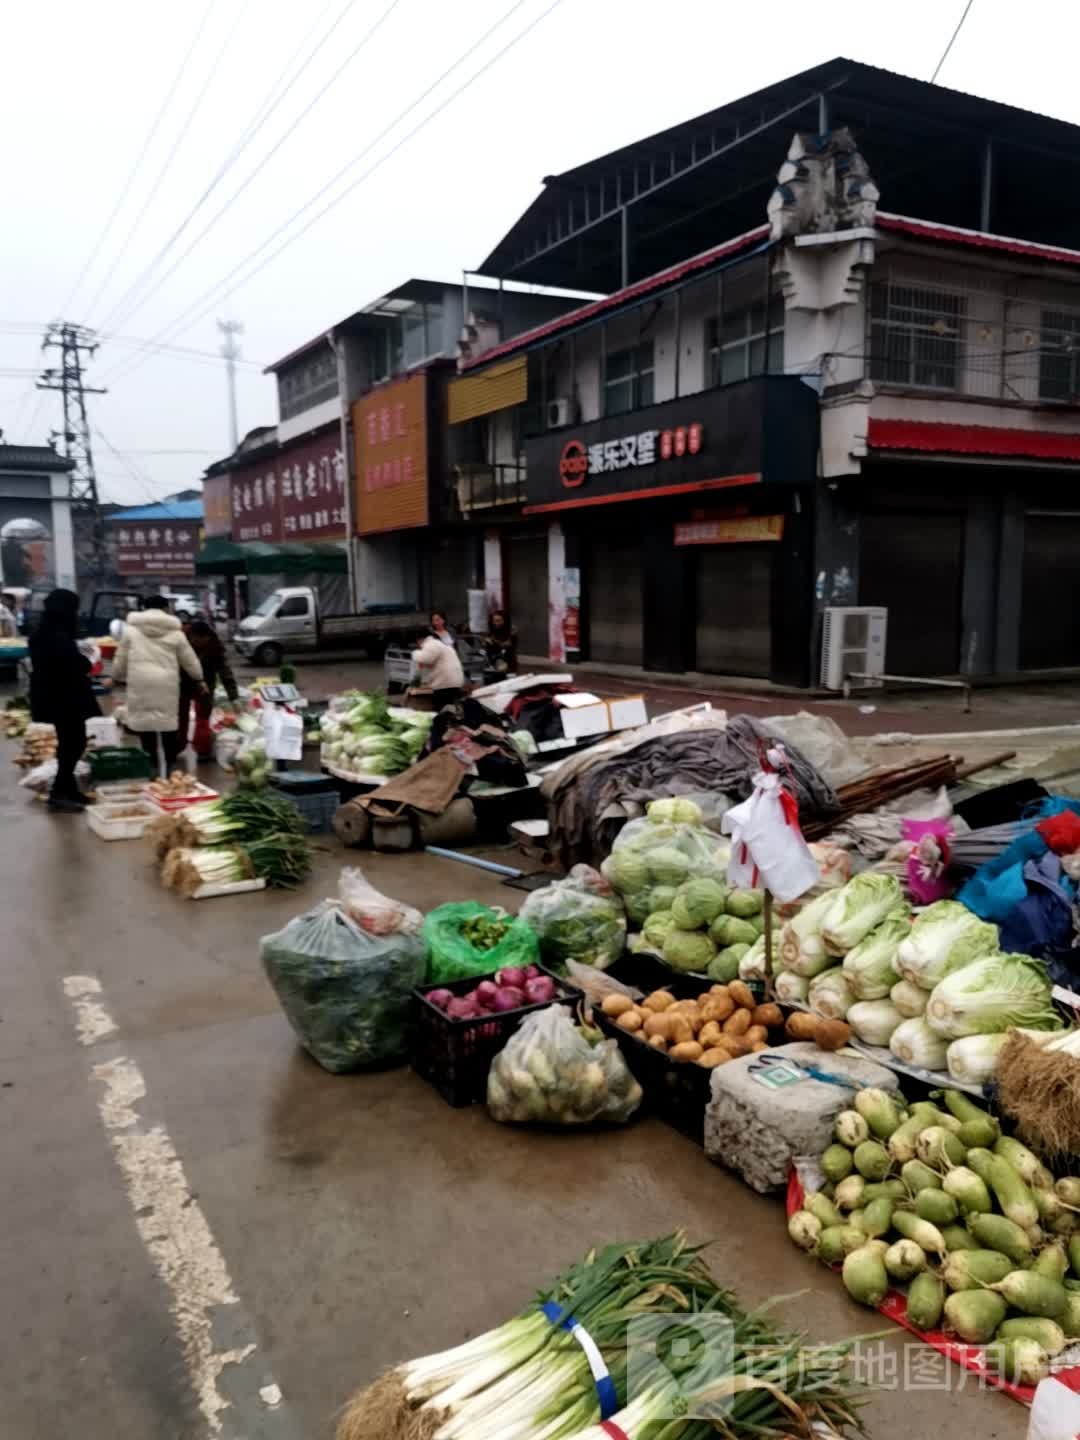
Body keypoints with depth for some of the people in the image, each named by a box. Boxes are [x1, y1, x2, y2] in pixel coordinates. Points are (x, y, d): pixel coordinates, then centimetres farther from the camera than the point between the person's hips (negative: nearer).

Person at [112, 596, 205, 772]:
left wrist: (117, 677, 27)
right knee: (168, 723, 8)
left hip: (140, 682, 0)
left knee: (144, 721, 5)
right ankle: (170, 764, 13)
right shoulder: (175, 632, 6)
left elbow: (121, 659, 10)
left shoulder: (131, 629, 6)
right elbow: (189, 660, 13)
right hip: (166, 682, 0)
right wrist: (199, 679, 27)